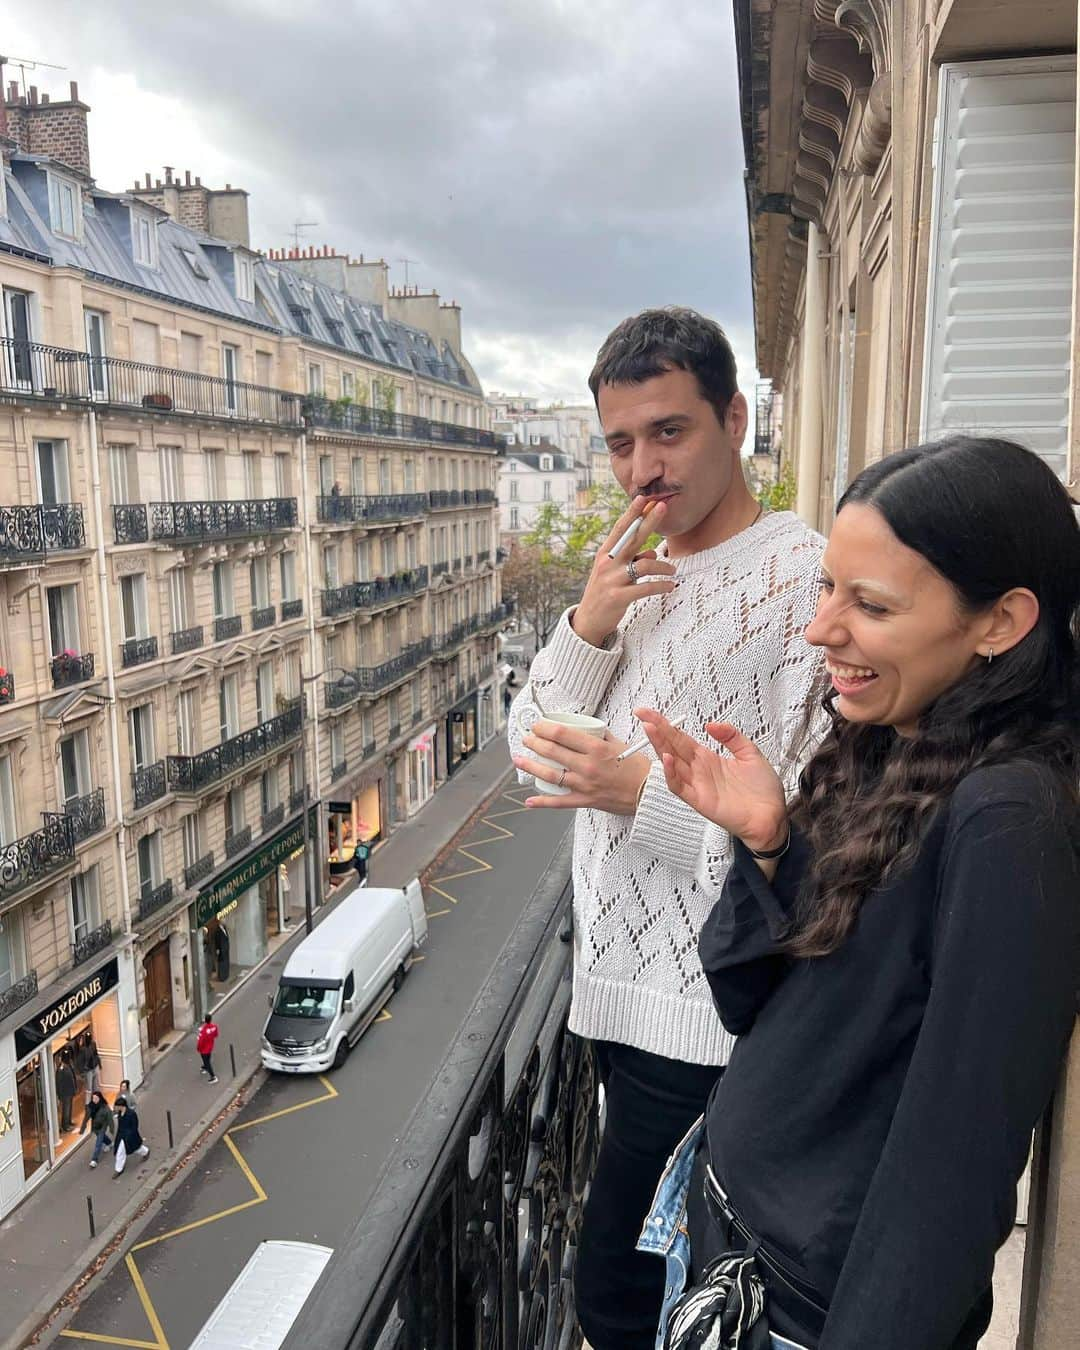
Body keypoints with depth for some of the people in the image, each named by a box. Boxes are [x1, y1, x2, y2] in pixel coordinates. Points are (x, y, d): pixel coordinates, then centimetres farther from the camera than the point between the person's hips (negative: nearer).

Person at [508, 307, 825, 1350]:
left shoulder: (806, 580, -17)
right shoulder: (635, 578, 10)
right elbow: (530, 743, 6)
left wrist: (647, 794, -26)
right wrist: (586, 629, -10)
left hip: (703, 1017, -8)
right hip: (621, 986, 8)